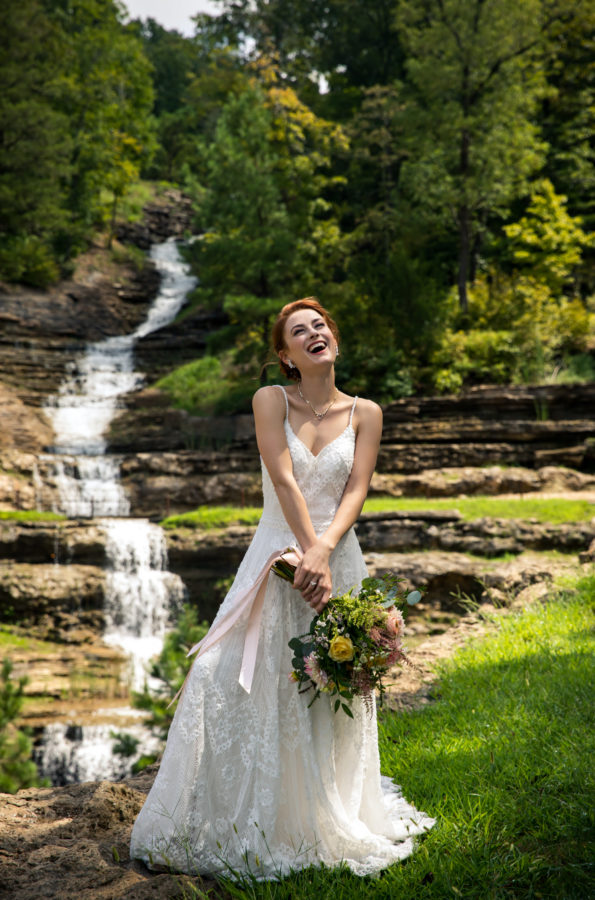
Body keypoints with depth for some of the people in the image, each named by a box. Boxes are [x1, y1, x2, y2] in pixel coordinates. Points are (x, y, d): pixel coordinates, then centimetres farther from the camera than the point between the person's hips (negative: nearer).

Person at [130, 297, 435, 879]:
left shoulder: (364, 413, 5)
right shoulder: (270, 400, 0)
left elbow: (356, 490, -5)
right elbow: (285, 481, -11)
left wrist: (323, 550, -21)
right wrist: (309, 552, -19)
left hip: (337, 558, 1)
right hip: (277, 558, -1)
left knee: (331, 695, 4)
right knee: (232, 683, -4)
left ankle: (328, 823, 21)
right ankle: (244, 825, 12)